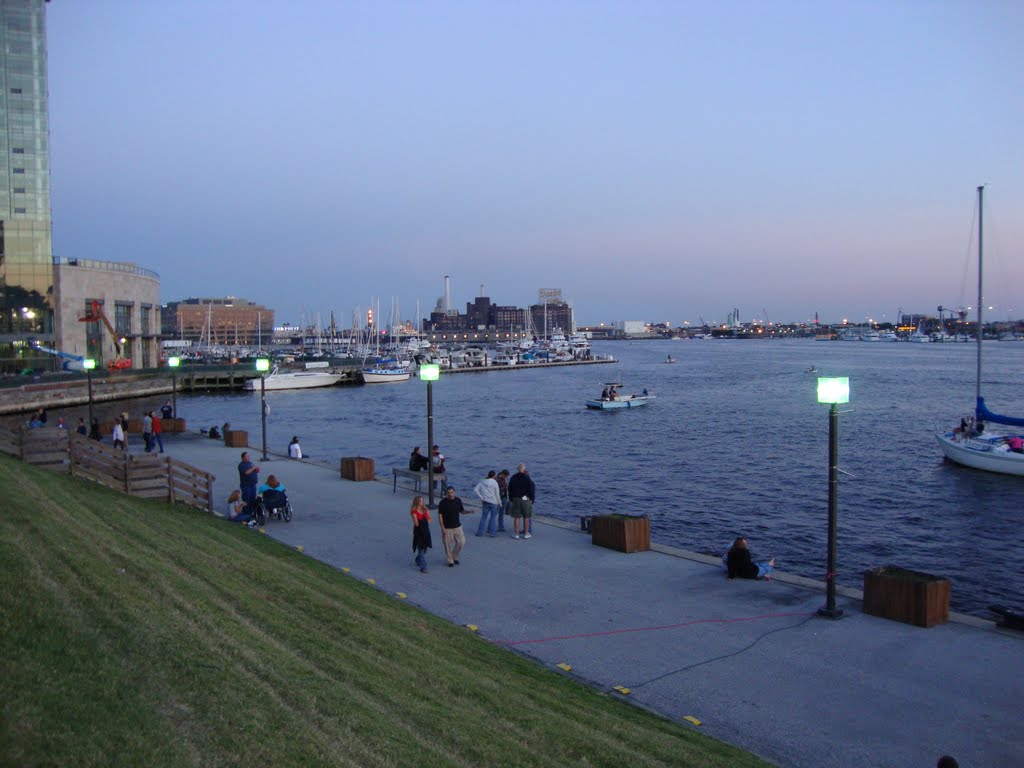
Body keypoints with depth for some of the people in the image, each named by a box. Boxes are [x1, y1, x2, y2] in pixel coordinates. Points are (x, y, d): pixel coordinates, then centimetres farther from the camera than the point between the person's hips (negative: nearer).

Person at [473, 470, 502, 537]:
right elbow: (497, 494, -7)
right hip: (493, 502, -3)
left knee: (483, 517, 12)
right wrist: (499, 503, 3)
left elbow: (475, 490, -6)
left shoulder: (482, 482, 2)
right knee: (493, 517, 7)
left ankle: (480, 532, 10)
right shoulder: (494, 482, -9)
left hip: (485, 502, 3)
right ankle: (491, 533, 5)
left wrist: (481, 497, -4)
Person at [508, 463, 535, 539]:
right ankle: (526, 533, 10)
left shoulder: (513, 478, 5)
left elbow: (509, 489, 10)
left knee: (516, 517, 6)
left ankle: (516, 534, 8)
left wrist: (511, 499, 17)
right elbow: (531, 490, -8)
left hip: (515, 499, 3)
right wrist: (532, 500, 1)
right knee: (526, 517, 6)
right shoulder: (526, 478, -8)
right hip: (525, 499, -3)